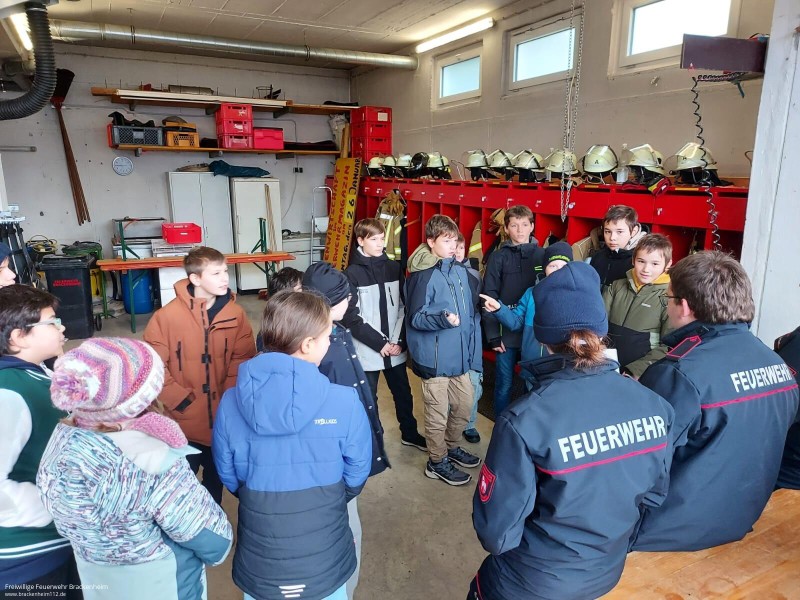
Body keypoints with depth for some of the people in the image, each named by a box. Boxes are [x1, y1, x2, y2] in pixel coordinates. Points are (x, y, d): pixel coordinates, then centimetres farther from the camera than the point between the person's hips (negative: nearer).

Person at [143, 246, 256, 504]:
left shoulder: (236, 315, -6)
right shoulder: (167, 316, -14)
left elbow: (243, 361, -2)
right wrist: (181, 401, -13)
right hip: (183, 423, -2)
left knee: (216, 480, 23)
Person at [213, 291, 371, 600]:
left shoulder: (231, 402, -16)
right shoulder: (345, 402, -22)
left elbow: (228, 476, 0)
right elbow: (356, 476, -7)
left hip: (258, 566, 2)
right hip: (325, 565, -1)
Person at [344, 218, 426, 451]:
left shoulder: (393, 268, 4)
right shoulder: (352, 273, -8)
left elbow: (404, 307, 4)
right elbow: (351, 318, -11)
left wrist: (399, 341, -7)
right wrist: (380, 343, -13)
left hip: (396, 348, 4)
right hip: (368, 350, -4)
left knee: (403, 392, 18)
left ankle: (409, 433, 38)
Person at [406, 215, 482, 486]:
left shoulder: (460, 270, 6)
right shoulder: (423, 275, -16)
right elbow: (416, 318, -15)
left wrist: (473, 348, 12)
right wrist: (443, 319, -32)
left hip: (459, 355, 7)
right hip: (434, 358, -7)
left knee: (464, 405, 19)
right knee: (438, 413, 6)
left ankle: (451, 448, 42)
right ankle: (437, 462, 27)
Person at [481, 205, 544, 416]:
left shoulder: (542, 255, 2)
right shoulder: (498, 257, -2)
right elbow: (489, 297, -5)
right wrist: (493, 335, -10)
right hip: (506, 332, -1)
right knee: (504, 385, 8)